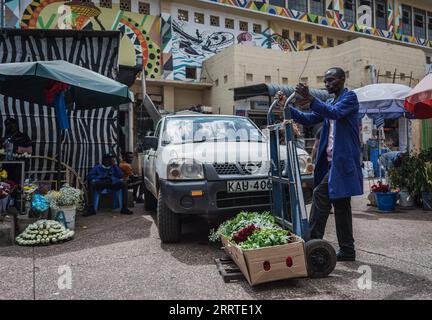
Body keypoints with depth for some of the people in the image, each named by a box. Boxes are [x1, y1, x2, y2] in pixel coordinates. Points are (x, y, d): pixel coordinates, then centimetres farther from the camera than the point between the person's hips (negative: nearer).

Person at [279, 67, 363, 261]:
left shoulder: (350, 97, -3)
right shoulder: (329, 103, 22)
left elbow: (335, 113, -22)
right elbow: (308, 119, 14)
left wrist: (310, 100, -32)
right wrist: (288, 108, 1)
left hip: (342, 161, -9)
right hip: (332, 161, 9)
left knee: (320, 194, -15)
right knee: (340, 204, 11)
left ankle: (314, 241, -6)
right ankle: (347, 250, 21)